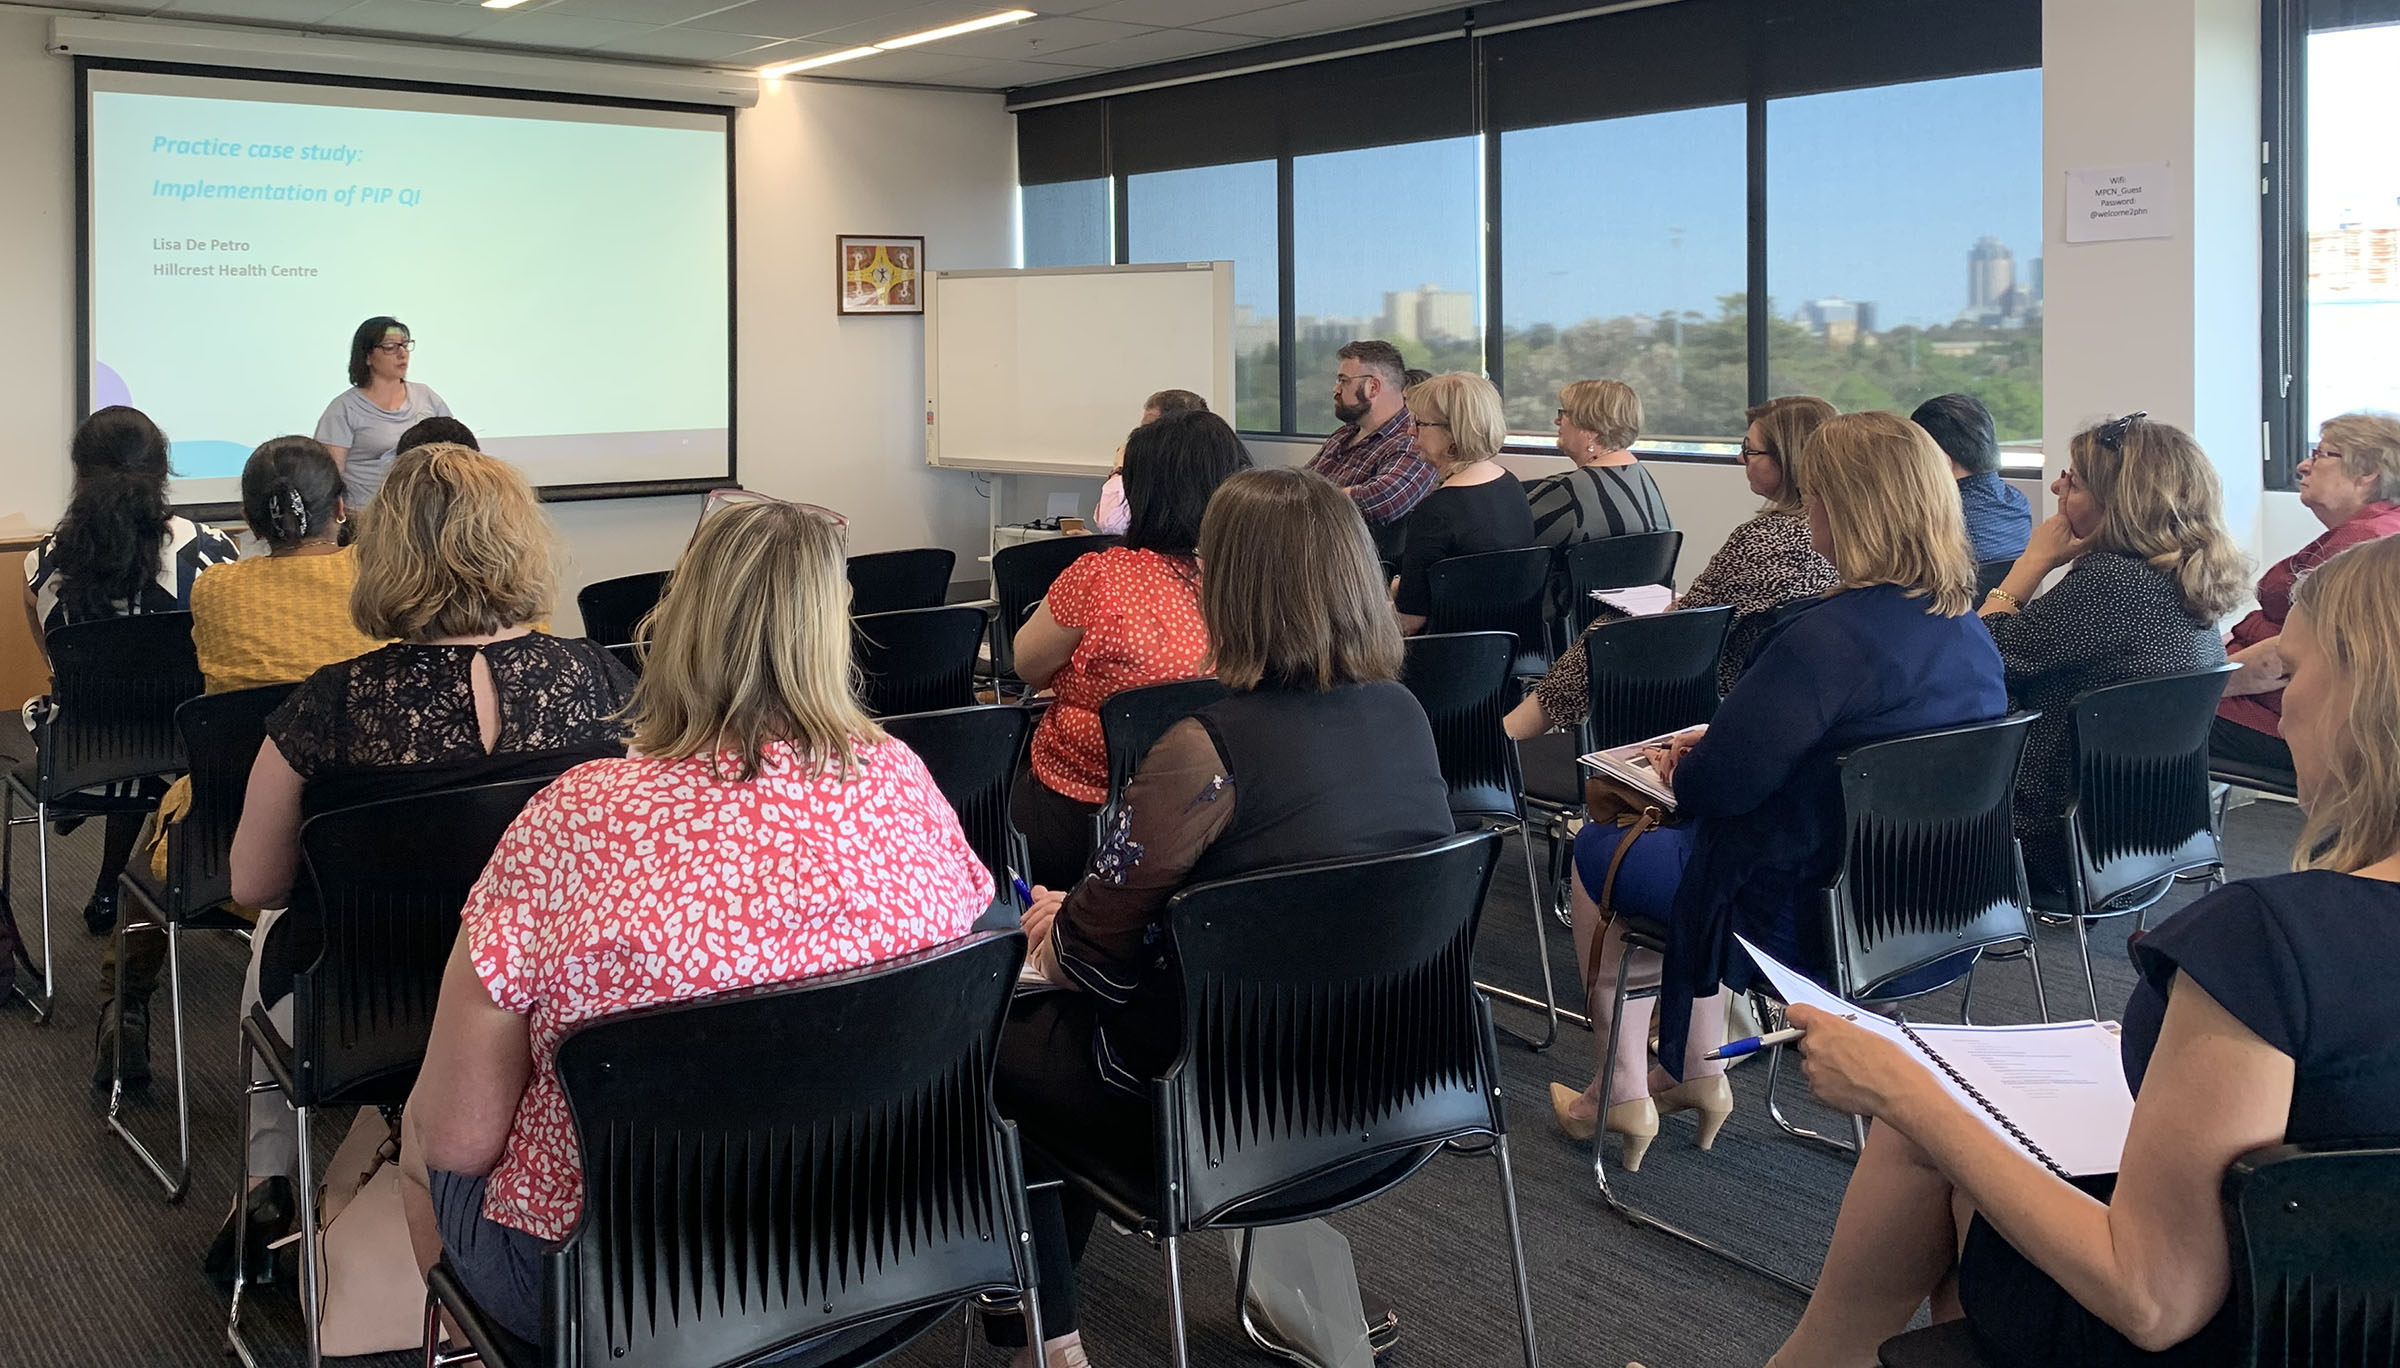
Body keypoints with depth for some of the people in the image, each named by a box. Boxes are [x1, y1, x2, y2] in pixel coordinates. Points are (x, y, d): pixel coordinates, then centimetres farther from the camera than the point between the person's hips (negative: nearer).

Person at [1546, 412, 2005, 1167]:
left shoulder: (1826, 638, -29)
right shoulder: (1971, 629, -2)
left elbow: (1719, 785, -25)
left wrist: (1679, 766, -1)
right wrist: (1711, 749, 11)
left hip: (1810, 920, -8)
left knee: (1596, 850, 16)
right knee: (1687, 841, 30)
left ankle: (1623, 1095, 27)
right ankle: (1697, 1074, 36)